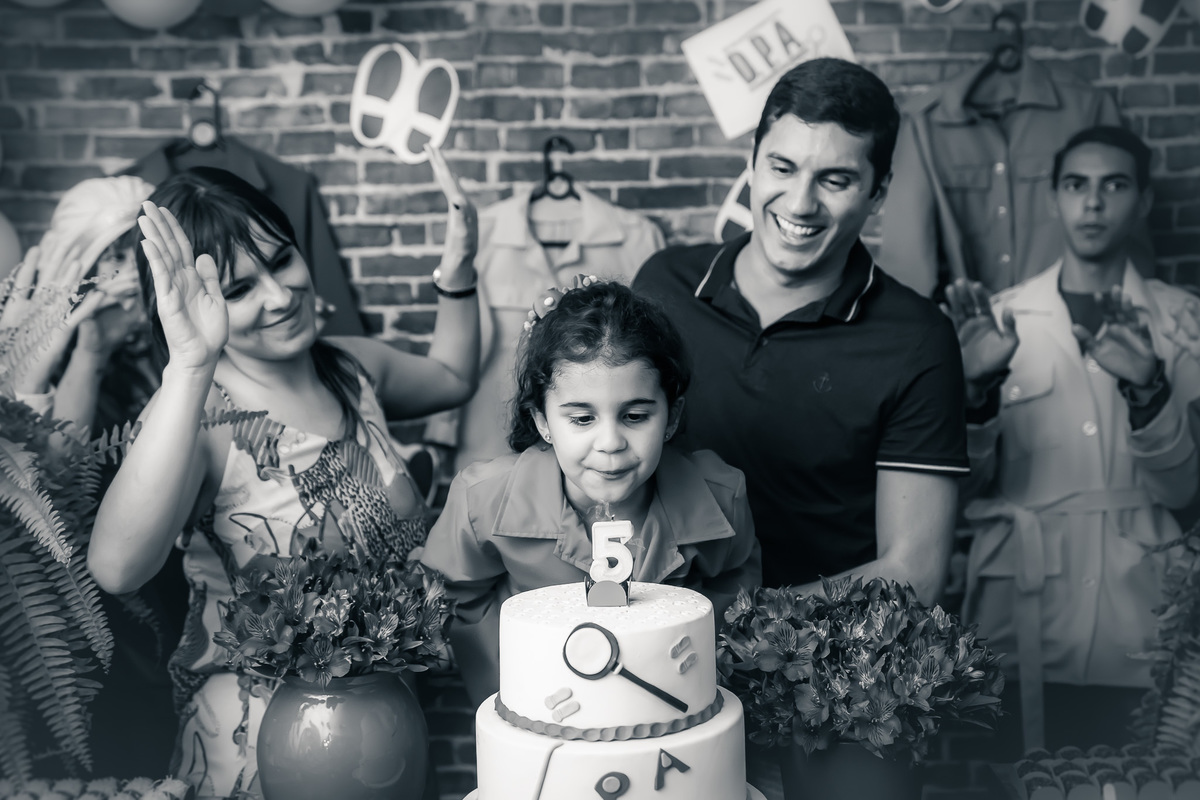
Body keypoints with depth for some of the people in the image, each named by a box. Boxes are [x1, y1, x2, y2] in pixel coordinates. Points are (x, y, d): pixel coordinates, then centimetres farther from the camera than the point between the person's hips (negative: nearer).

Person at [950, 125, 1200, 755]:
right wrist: (980, 384, -17)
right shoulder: (1000, 319, 5)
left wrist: (1147, 388, -20)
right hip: (1022, 618, 0)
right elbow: (970, 485, 1)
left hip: (1139, 624, 0)